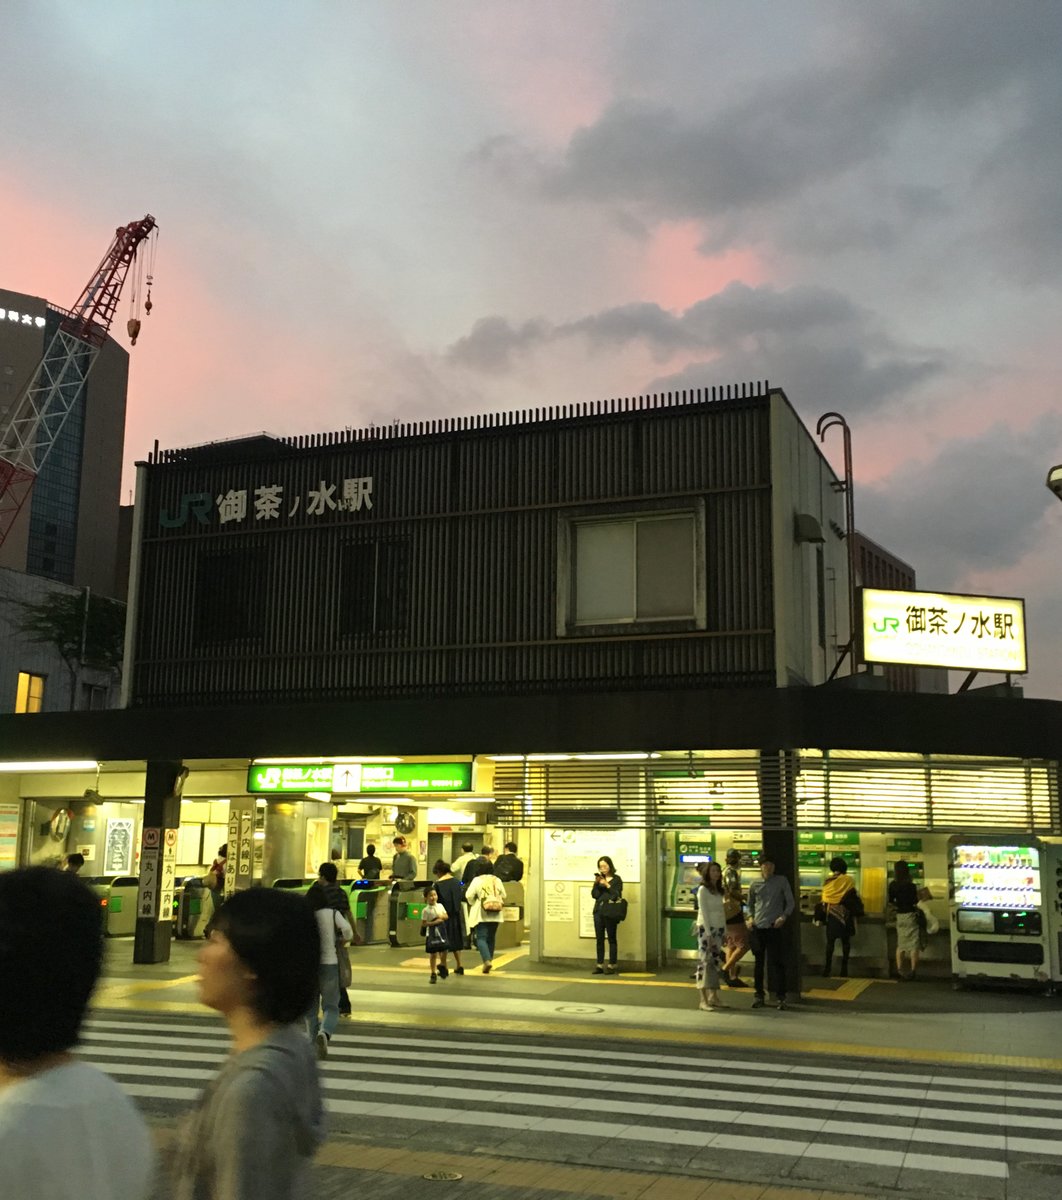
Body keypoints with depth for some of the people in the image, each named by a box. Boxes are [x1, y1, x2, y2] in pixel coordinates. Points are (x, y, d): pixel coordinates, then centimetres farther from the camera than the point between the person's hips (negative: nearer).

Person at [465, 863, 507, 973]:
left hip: (481, 914, -4)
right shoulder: (497, 880, 3)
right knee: (491, 938, 16)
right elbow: (503, 896, 8)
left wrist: (473, 904, 10)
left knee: (481, 938, -3)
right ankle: (489, 960, 20)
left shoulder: (477, 880, -8)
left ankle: (487, 960, -21)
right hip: (495, 915, 4)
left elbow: (469, 896, -9)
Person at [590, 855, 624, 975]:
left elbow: (617, 895, -7)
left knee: (611, 939, -2)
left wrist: (607, 885, -12)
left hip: (610, 912, -4)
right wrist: (596, 883, -7)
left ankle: (611, 965, 2)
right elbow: (594, 895, 6)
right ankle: (600, 965, 9)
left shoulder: (616, 879, 1)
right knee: (599, 939, 5)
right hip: (598, 911, 4)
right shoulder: (599, 879, 12)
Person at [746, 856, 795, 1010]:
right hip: (757, 928, 3)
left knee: (776, 963, -6)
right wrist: (750, 917, 2)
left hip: (774, 928, -3)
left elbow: (790, 902, 2)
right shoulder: (755, 885, 8)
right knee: (759, 963, 9)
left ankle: (781, 997, -2)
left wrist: (784, 916, -13)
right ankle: (759, 995, 18)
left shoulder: (782, 881, 1)